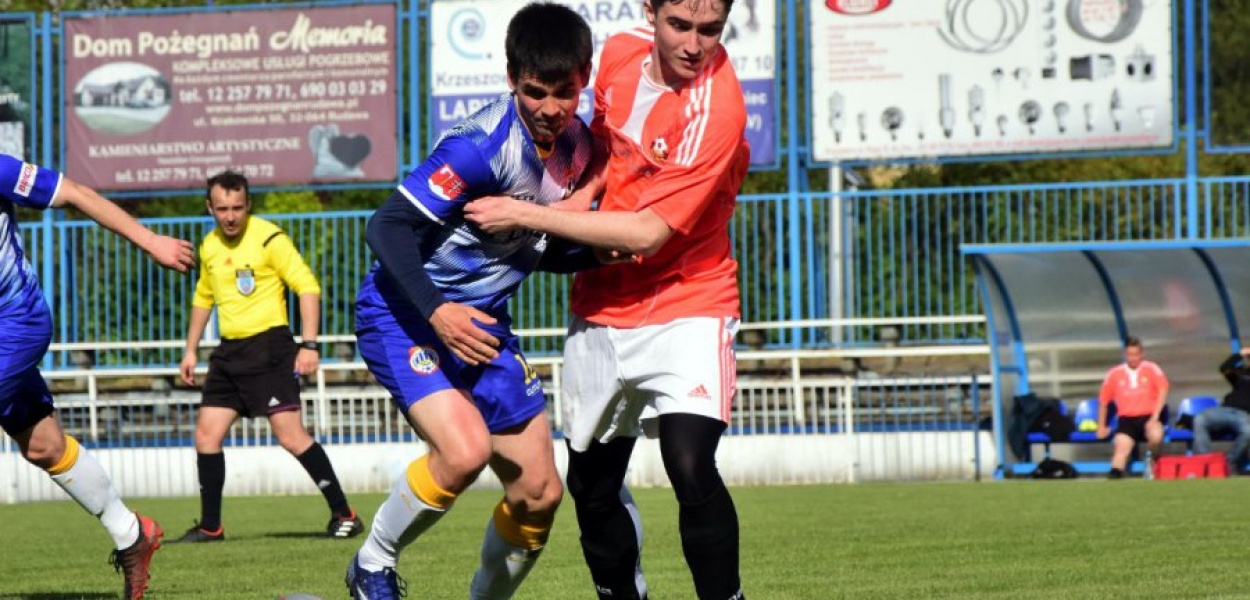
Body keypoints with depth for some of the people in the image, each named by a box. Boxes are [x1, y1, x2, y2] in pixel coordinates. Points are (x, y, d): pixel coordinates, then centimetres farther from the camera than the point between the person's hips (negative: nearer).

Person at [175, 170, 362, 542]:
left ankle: (344, 515, -8)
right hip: (229, 351, 7)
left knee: (291, 435, -15)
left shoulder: (268, 238, -10)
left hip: (268, 347, -7)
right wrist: (191, 350, 25)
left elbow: (308, 287, -12)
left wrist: (309, 345, -18)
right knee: (206, 435, 3)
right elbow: (203, 297, 27)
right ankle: (210, 527, 13)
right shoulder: (209, 246, 12)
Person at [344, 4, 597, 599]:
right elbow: (388, 226, -24)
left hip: (481, 322, 8)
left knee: (540, 491, 3)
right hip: (403, 311, -8)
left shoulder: (578, 144, 0)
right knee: (466, 448, -30)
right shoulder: (484, 143, -25)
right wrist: (436, 312, -34)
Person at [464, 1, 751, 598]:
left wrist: (528, 216, -18)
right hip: (600, 314, 7)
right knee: (592, 486, 12)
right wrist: (580, 195, -1)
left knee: (691, 469, -25)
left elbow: (647, 233, -25)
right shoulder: (621, 53, -2)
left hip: (685, 307, -6)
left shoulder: (715, 108, -23)